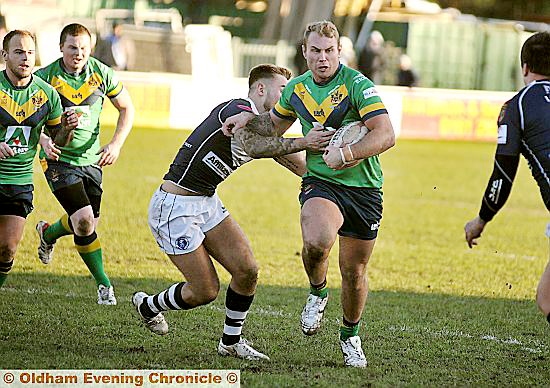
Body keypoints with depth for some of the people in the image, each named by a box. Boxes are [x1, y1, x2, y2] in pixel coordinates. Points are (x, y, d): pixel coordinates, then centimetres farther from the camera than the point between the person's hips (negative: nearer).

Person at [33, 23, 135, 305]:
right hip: (59, 160, -4)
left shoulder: (102, 74, -4)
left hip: (91, 160, 4)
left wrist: (116, 144, -6)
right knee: (84, 223, -17)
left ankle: (48, 233, 44)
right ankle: (103, 283, 1)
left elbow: (126, 108, 7)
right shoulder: (45, 78, -13)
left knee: (87, 224, 10)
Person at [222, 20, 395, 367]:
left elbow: (385, 135, -21)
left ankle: (350, 337, 33)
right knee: (317, 241, -31)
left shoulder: (357, 84, -12)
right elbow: (275, 124, 27)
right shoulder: (297, 88, 6)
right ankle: (318, 293, 1)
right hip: (320, 183, 2)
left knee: (354, 272, 7)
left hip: (363, 188, -2)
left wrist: (346, 154, -32)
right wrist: (249, 120, 9)